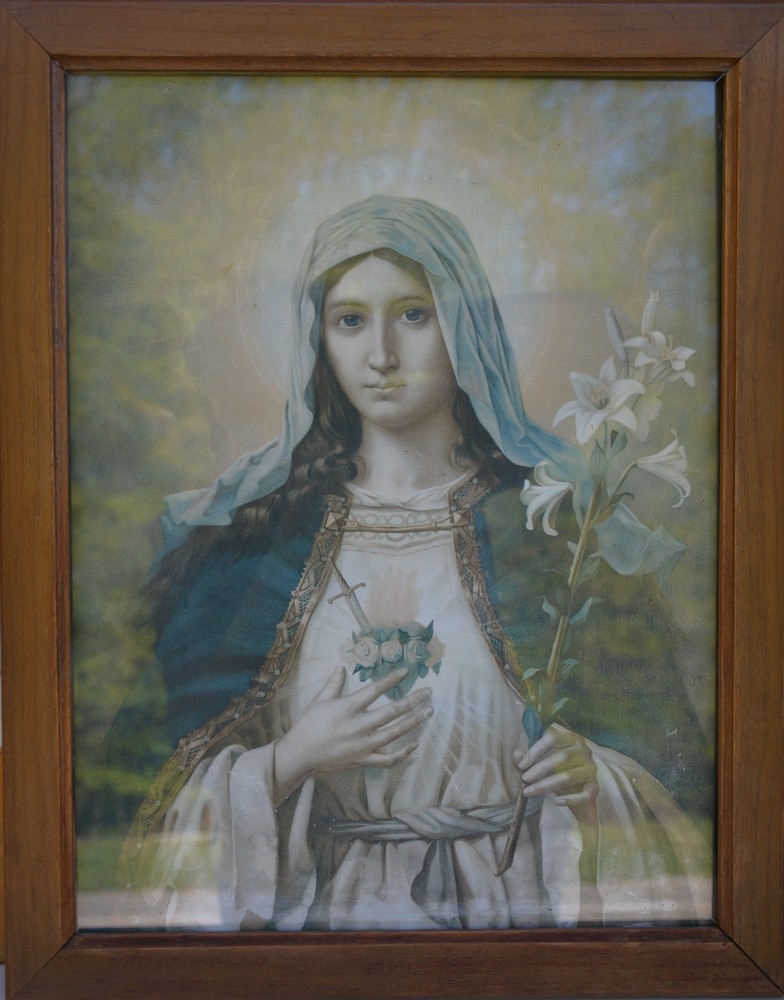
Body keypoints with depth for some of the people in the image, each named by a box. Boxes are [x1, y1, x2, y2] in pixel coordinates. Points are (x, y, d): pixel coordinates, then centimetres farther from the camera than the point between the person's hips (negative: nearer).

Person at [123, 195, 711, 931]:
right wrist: (293, 758, -11)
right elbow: (189, 750, 5)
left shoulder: (552, 512, -1)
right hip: (316, 904, 1)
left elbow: (649, 727, 3)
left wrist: (590, 770, -16)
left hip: (508, 896, 0)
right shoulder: (255, 526, 2)